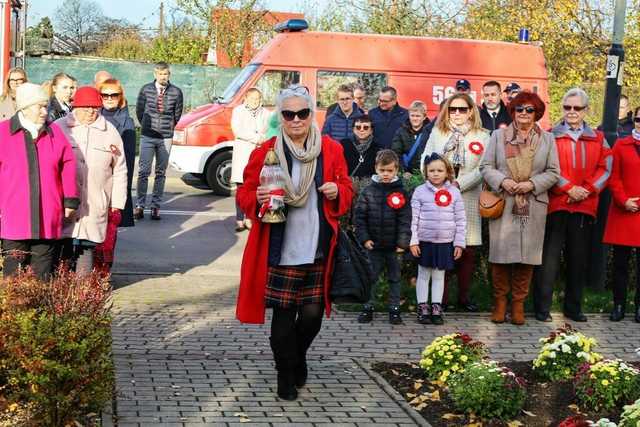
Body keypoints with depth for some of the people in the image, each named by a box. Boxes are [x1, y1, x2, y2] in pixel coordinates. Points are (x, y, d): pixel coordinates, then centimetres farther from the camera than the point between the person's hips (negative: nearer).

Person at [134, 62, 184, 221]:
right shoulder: (146, 89, -1)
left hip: (165, 138, 1)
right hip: (147, 137, 0)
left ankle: (156, 206, 13)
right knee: (143, 172, -3)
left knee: (160, 173, 7)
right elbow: (139, 110, 11)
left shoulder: (176, 92, -2)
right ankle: (140, 205, 4)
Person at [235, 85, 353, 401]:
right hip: (280, 252, -2)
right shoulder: (264, 152, -1)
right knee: (283, 316, 3)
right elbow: (244, 194, 5)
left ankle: (298, 358, 37)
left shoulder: (331, 150, 5)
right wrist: (257, 199, -18)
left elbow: (347, 191, 13)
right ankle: (286, 377, 24)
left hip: (318, 252, 2)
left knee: (312, 314, 4)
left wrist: (337, 193, -10)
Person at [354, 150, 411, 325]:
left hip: (393, 246, -1)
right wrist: (364, 238, -7)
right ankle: (368, 307, 19)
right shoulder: (368, 191, -1)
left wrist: (403, 241, -9)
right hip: (374, 245, 1)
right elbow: (359, 216, 0)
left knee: (395, 278, 9)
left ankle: (394, 309, 19)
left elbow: (405, 219, -4)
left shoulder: (401, 192, -3)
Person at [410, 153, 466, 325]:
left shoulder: (454, 192, 2)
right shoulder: (420, 191, -2)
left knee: (439, 275, 9)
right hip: (424, 241, -1)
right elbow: (414, 218, -3)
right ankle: (423, 308, 14)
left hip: (445, 242, 1)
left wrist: (459, 243, 0)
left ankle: (436, 309, 16)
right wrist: (413, 241, -7)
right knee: (423, 274, 7)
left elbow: (460, 220, 4)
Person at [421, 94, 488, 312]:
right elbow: (426, 160, 8)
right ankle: (441, 296, 7)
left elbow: (482, 169, -2)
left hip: (468, 199, 0)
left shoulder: (482, 136, 7)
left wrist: (459, 184, -12)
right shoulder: (437, 132, 13)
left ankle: (464, 295, 12)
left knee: (468, 250, 0)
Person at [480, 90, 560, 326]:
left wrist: (532, 184, -10)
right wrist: (502, 181, -13)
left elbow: (553, 172, 5)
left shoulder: (547, 139, 10)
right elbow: (486, 167, 5)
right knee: (501, 252, -1)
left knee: (527, 254, 2)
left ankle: (518, 303, 11)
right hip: (503, 206, -1)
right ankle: (500, 301, 12)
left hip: (533, 207, 1)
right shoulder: (498, 136, 9)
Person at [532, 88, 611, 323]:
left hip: (585, 206, 3)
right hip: (555, 204, -3)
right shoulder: (551, 136, 4)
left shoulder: (597, 139, 13)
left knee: (578, 259, 8)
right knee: (549, 257, -4)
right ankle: (542, 307, 3)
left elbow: (605, 168, 5)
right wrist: (569, 188, -13)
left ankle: (573, 307, 18)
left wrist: (587, 189, -9)